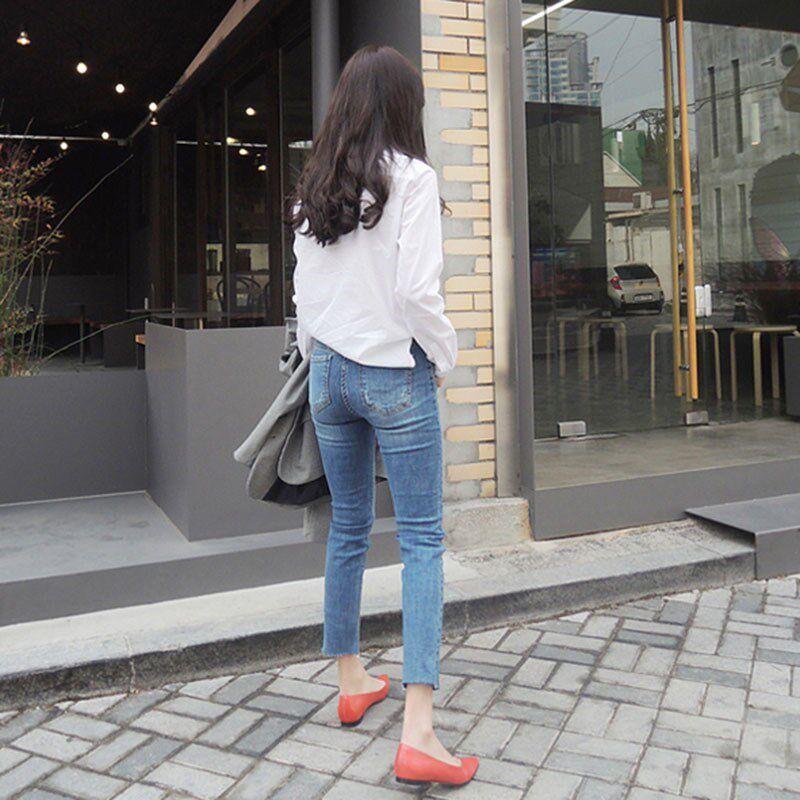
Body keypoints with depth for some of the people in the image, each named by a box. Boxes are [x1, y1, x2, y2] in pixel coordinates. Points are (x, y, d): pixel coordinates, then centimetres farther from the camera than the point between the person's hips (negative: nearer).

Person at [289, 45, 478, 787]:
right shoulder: (410, 178, -10)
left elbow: (304, 290, 11)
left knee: (347, 529, 16)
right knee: (421, 540, -2)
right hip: (394, 375, -6)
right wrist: (442, 358, -1)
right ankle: (417, 732, -5)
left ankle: (351, 682, 29)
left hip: (329, 373, 6)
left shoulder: (313, 188, 8)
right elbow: (418, 290, -16)